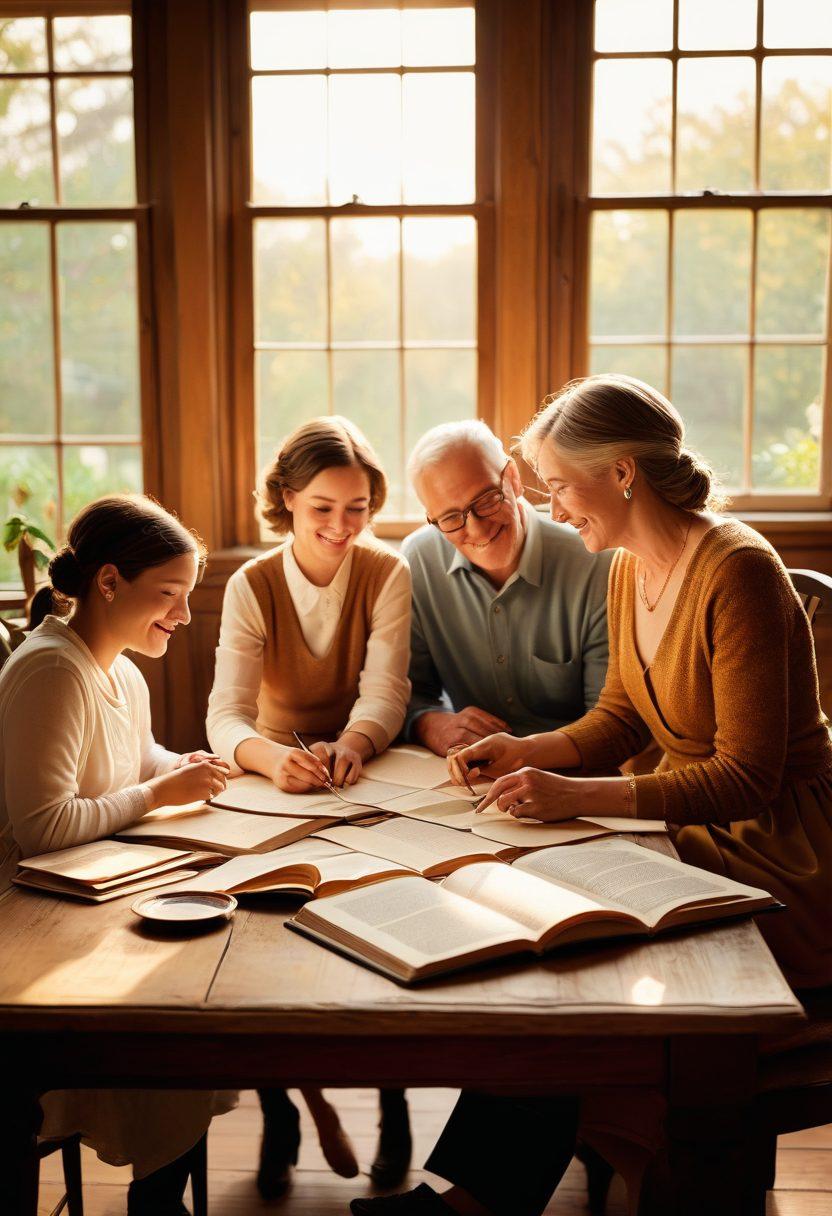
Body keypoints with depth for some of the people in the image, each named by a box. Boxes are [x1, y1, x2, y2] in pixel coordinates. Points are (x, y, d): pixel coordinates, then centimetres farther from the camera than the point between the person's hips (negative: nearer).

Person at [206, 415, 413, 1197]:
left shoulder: (387, 575, -4)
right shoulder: (252, 586, -5)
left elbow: (385, 692, -15)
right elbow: (226, 715, -18)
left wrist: (350, 743, -39)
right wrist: (272, 756, -42)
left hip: (366, 780, 0)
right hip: (278, 784, 0)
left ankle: (392, 1095, -2)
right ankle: (281, 1115, -3)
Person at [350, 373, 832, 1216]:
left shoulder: (736, 572, -21)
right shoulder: (630, 570, 6)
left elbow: (747, 778, -23)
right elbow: (618, 719, 15)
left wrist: (579, 796, -29)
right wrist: (524, 751, -2)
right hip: (687, 837, 8)